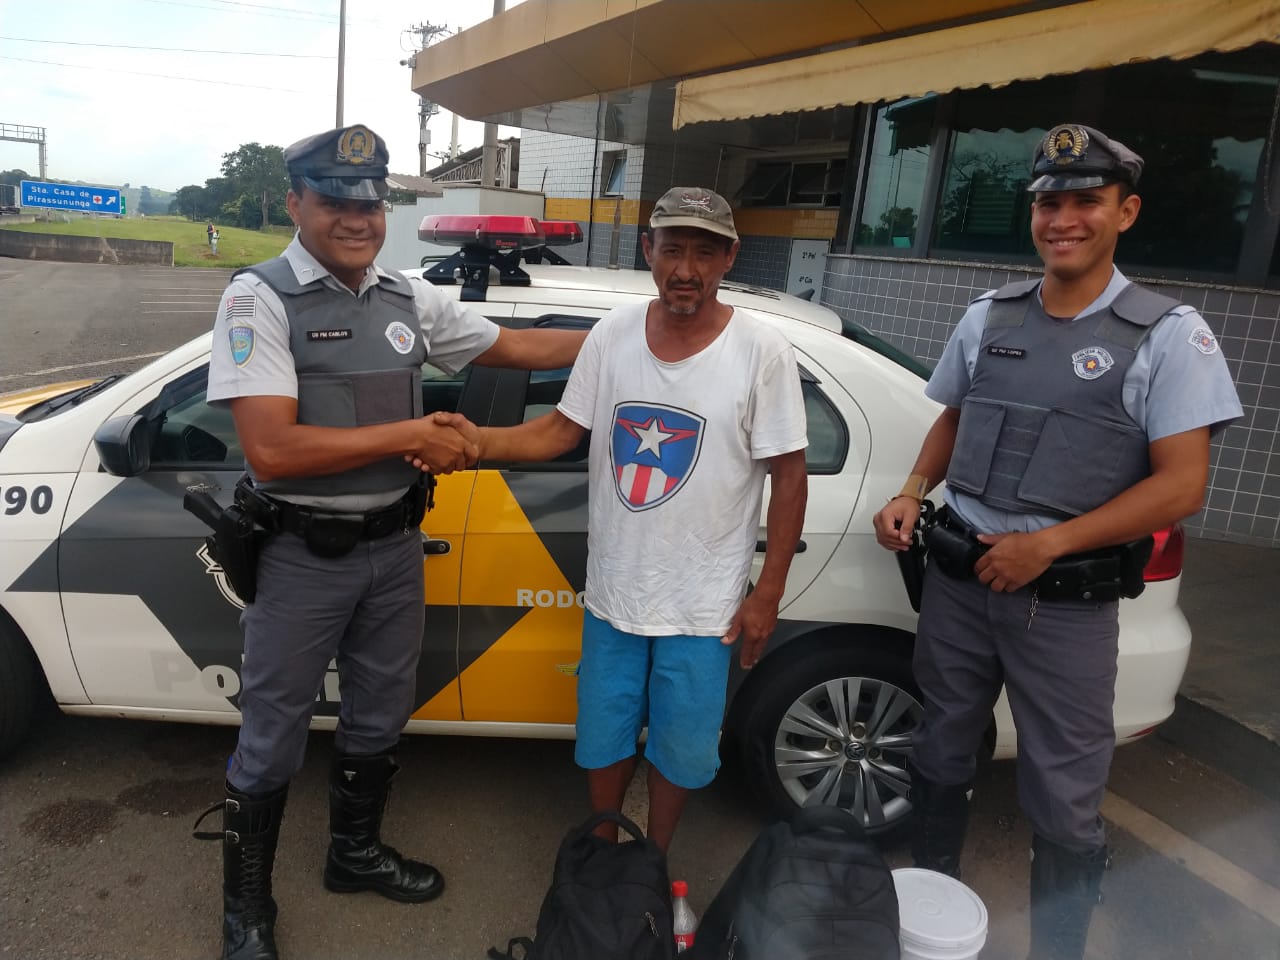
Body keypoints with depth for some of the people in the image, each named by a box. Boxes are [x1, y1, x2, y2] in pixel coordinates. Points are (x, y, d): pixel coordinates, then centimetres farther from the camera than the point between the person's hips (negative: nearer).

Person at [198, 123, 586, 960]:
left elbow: (513, 346, 13)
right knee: (272, 740, 10)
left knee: (379, 717, 22)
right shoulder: (261, 297, -14)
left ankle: (356, 851, 47)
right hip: (304, 558, -5)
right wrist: (411, 434, -19)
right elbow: (272, 450, -23)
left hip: (395, 547, 6)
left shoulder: (409, 299, 4)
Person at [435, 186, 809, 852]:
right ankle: (601, 848, 46)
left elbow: (788, 473, -9)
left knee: (680, 748, 16)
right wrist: (477, 441, -14)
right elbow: (562, 429, 3)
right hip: (613, 592, 3)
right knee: (603, 738, 20)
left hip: (703, 605, -2)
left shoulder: (761, 352, -14)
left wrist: (769, 591, -9)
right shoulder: (613, 334, -4)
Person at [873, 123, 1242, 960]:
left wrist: (1046, 545, -18)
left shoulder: (1168, 334, -7)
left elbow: (1182, 485, -12)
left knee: (1064, 802, 7)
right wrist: (912, 495, 0)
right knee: (942, 757, 19)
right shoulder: (989, 317, 6)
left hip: (1068, 605, -4)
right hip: (956, 581, 5)